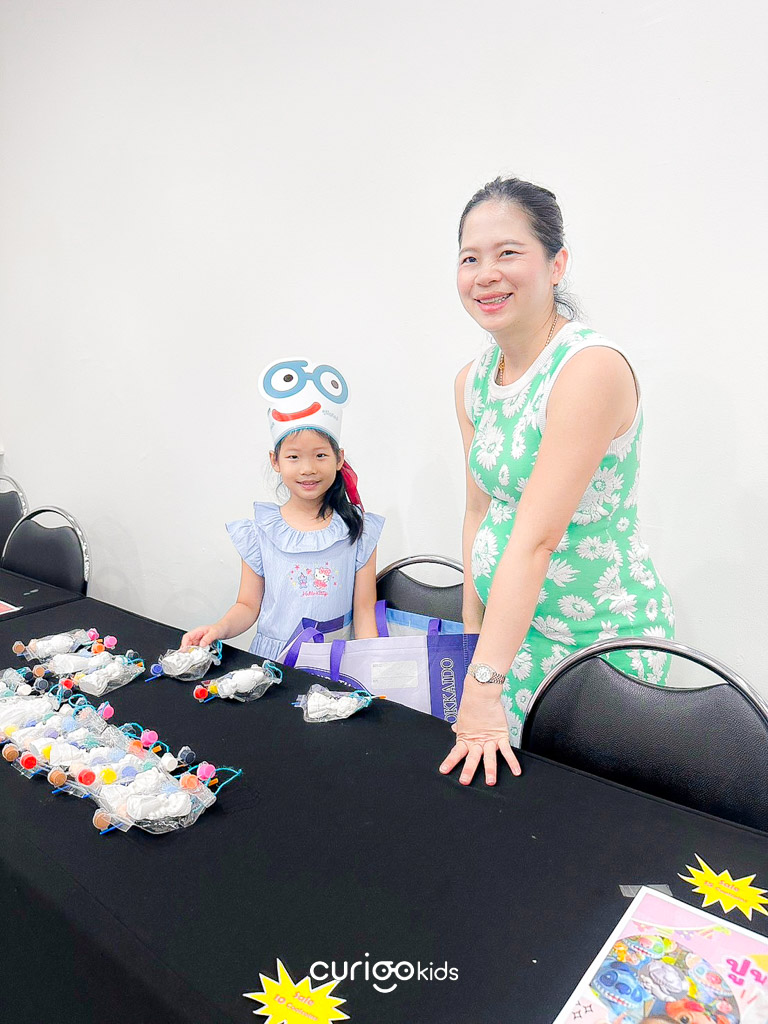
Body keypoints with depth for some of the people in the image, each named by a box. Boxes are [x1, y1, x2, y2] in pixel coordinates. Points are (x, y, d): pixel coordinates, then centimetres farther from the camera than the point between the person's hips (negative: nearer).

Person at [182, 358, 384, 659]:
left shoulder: (358, 531, 1)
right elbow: (248, 605, 6)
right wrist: (219, 629, -14)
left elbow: (364, 611, 3)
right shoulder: (260, 531, 2)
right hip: (272, 661, 0)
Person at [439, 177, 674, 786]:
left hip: (600, 639, -6)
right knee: (501, 787, 19)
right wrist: (472, 628, 8)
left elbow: (536, 538, -29)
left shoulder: (593, 368, -23)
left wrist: (483, 688, -27)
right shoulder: (473, 381, 1)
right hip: (512, 624, 7)